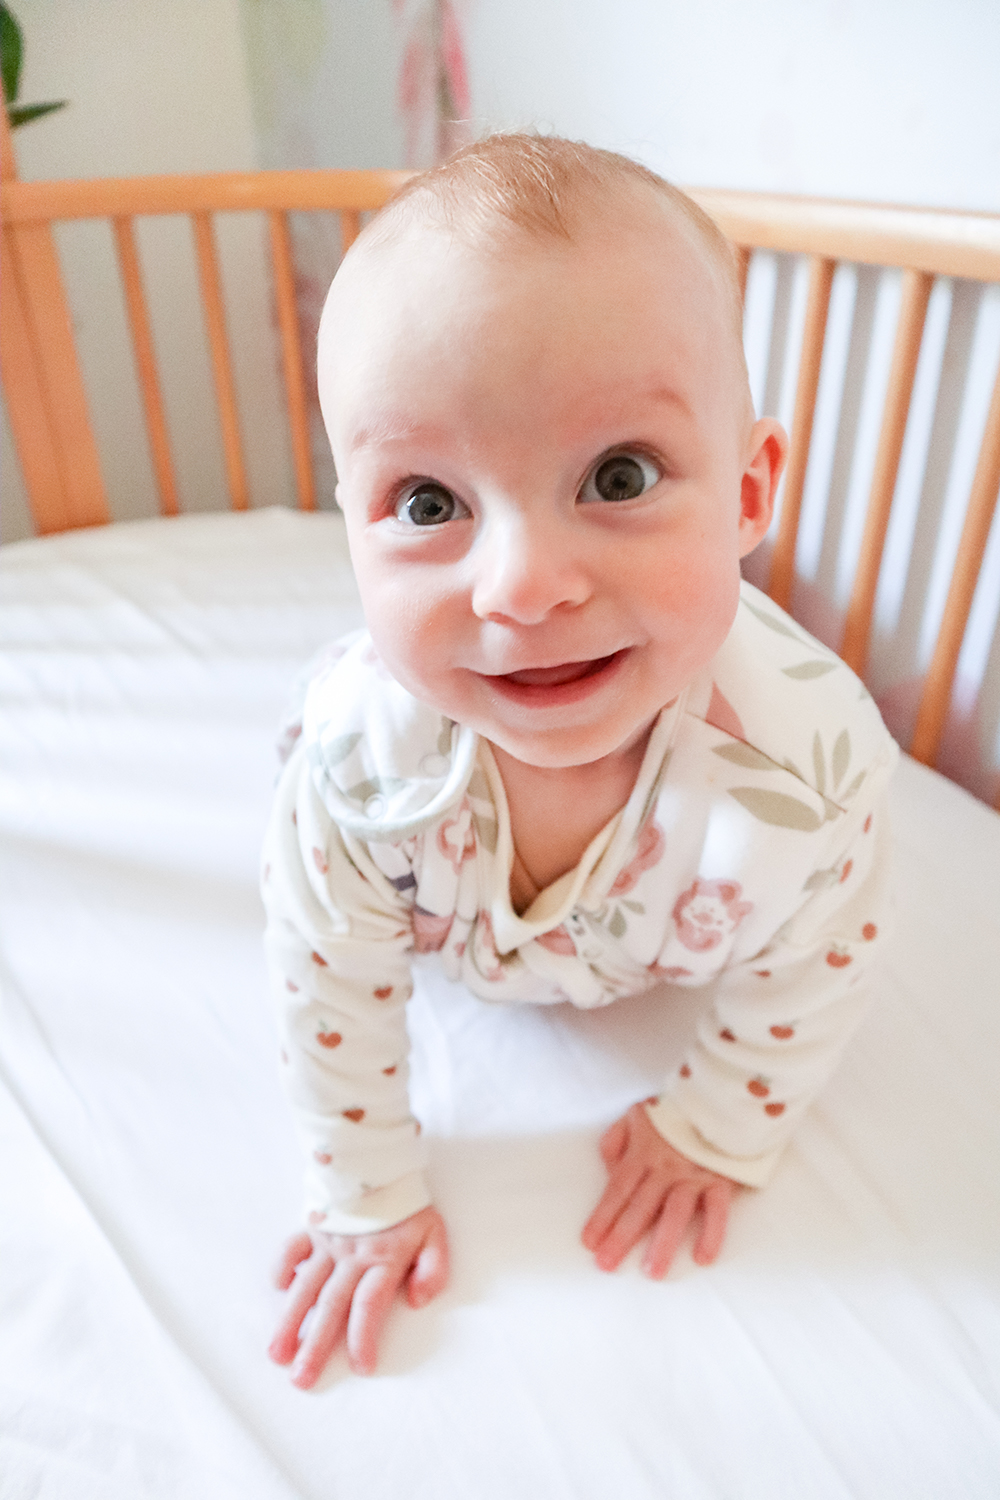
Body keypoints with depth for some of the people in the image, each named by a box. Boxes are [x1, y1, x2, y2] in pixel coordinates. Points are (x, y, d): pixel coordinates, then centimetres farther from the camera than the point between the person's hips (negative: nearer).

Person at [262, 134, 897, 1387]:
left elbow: (805, 975, -23)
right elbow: (332, 990, -24)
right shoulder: (356, 752, -43)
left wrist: (714, 1129, -10)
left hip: (670, 968, 1)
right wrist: (370, 1197, -13)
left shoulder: (809, 754, -44)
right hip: (460, 948, 0)